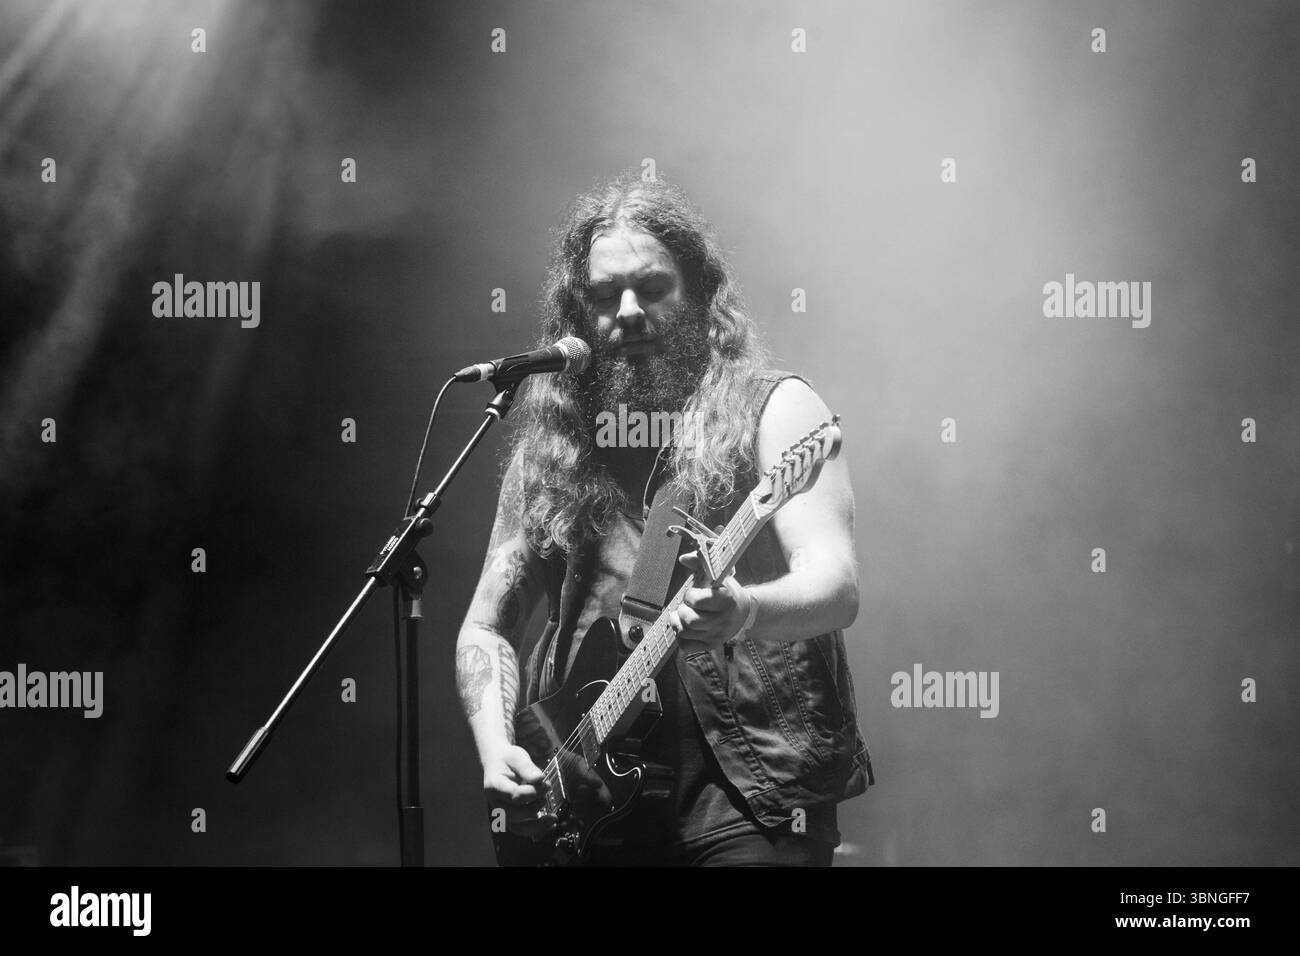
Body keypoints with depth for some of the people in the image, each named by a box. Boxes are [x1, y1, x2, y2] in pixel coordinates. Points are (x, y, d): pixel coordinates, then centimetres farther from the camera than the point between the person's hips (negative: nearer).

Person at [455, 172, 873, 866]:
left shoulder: (771, 407, 1)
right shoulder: (550, 440, 12)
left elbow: (836, 585, -12)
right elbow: (486, 627, 16)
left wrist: (746, 613, -32)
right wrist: (496, 750, -1)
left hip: (747, 790, -3)